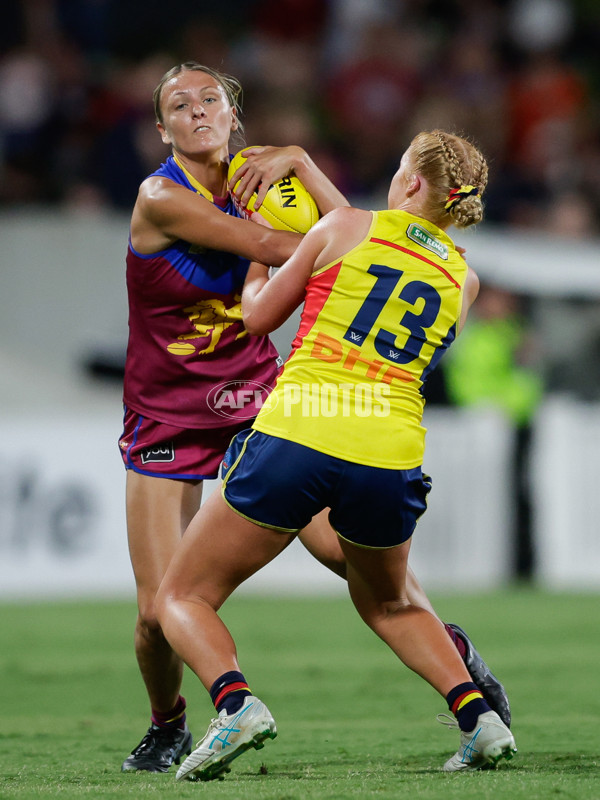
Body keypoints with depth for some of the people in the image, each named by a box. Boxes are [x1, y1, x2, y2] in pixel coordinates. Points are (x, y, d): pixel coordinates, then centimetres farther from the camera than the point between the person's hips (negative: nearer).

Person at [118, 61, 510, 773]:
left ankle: (453, 652, 13)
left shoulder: (255, 175, 1)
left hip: (256, 395, 3)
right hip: (165, 416, -3)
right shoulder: (161, 198, -17)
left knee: (349, 547, -12)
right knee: (158, 609, -11)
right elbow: (271, 248, -24)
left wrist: (298, 160, -19)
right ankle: (166, 727, 20)